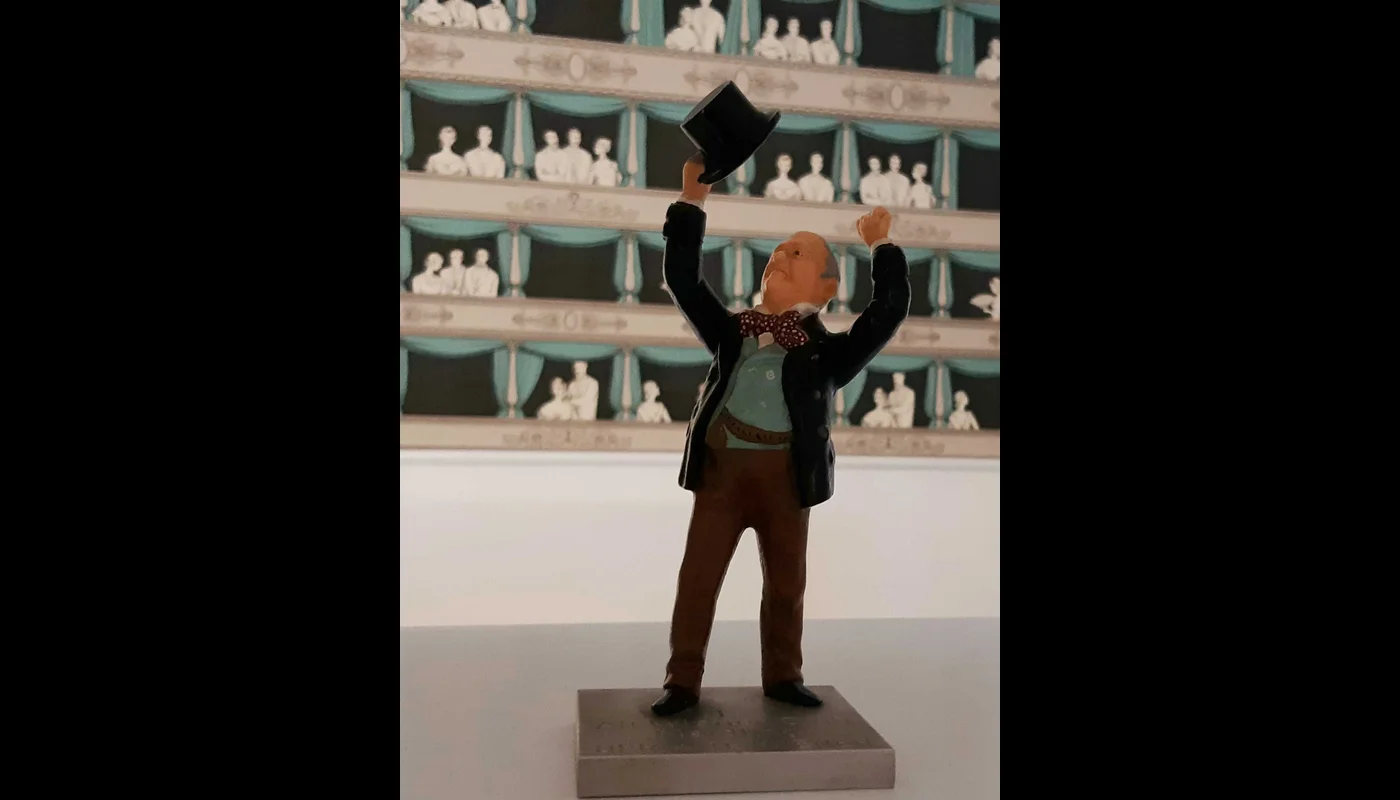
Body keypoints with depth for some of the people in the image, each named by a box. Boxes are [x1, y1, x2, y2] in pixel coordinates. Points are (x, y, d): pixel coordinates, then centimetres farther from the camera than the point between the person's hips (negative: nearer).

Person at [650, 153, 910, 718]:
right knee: (696, 578, 3)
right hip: (722, 469, 1)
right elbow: (682, 280, 5)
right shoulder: (734, 333, 10)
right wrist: (692, 200, 1)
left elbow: (889, 312, -8)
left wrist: (880, 247, -8)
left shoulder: (828, 351, 3)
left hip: (785, 476, -1)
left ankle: (782, 676, 30)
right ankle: (682, 682, 14)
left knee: (786, 582, 12)